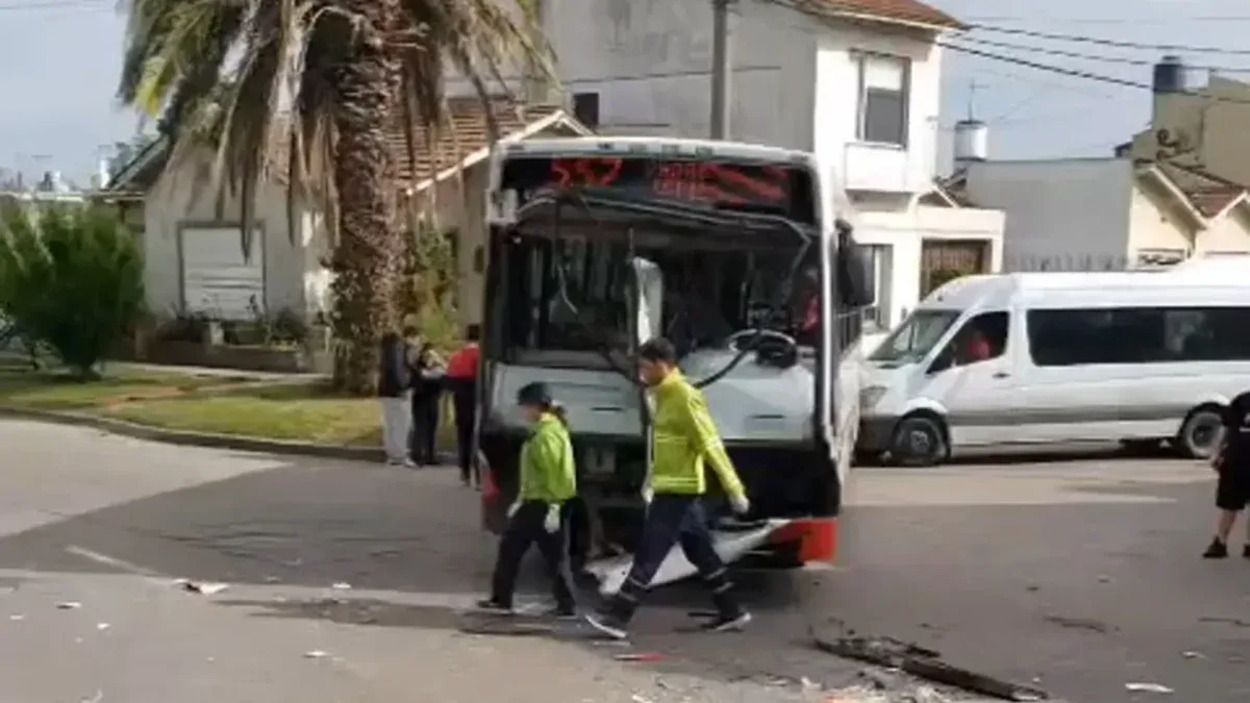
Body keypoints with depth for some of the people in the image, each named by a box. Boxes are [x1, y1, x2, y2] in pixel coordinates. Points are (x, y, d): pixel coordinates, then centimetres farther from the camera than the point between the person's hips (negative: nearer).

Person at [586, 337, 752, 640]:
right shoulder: (666, 396, 12)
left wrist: (734, 489, -18)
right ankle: (731, 612, 23)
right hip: (672, 488, 10)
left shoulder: (685, 397, -17)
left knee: (648, 554, -8)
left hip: (679, 490, -10)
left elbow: (711, 446, -18)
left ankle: (617, 616, -7)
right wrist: (651, 479, 21)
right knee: (701, 552, 15)